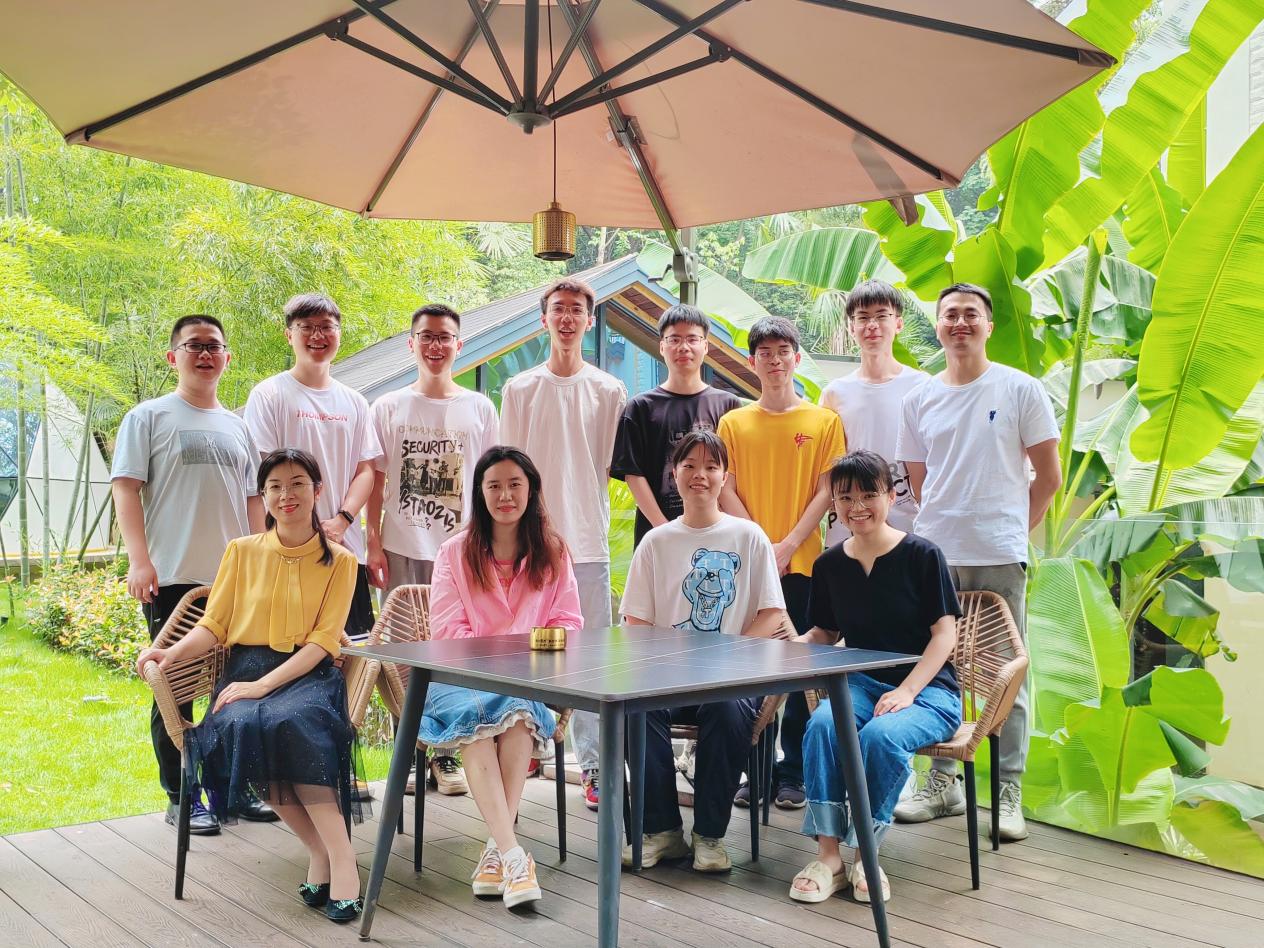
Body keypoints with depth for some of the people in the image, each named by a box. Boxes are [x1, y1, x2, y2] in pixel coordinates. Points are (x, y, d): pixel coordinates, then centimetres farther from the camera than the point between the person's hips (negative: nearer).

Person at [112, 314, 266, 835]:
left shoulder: (237, 426, 17)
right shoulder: (149, 417, 3)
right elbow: (126, 488, -4)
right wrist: (139, 561, -15)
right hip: (174, 577, -4)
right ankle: (182, 798, 11)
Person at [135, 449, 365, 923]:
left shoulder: (338, 561, 5)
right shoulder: (243, 552, 11)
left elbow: (322, 641, -4)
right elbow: (213, 626, 9)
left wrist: (264, 685, -17)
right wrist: (174, 652, -12)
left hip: (308, 673, -2)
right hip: (246, 669, 2)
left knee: (290, 720, -37)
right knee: (240, 727, -33)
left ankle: (336, 853, -32)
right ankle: (325, 850, -24)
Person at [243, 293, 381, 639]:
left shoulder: (353, 402, 15)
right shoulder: (269, 395, 1)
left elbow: (365, 470, 11)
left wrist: (341, 521, -6)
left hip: (346, 547, 5)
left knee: (353, 640, 3)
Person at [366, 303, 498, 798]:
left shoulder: (479, 408, 8)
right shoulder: (388, 408, 7)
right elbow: (376, 481, 6)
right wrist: (373, 544, -1)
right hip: (403, 549, 0)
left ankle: (446, 754, 13)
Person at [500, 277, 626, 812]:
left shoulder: (609, 391, 7)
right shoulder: (519, 389, 7)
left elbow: (615, 467, 8)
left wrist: (592, 523, -1)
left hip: (589, 541, 0)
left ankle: (594, 766, 6)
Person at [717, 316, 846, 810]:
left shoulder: (824, 420, 5)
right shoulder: (733, 423, 9)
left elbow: (826, 491, 0)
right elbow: (726, 492, 4)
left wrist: (787, 546, -10)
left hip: (801, 562, -1)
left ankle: (794, 774, 11)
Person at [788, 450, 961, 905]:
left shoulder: (922, 555, -6)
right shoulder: (829, 564, 7)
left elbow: (945, 634, -8)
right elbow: (824, 633, 18)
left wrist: (906, 691, -21)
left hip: (928, 688, -3)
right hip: (861, 682, 4)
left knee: (881, 735, -34)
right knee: (821, 723, -29)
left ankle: (864, 855, -16)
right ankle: (828, 855, -23)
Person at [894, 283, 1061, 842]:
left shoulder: (1021, 390, 1)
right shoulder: (919, 401, 10)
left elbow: (1048, 477, 4)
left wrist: (1013, 528, 5)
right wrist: (948, 524, 9)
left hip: (1000, 557, -3)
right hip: (933, 555, 3)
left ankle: (1009, 792, 10)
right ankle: (943, 782, 19)